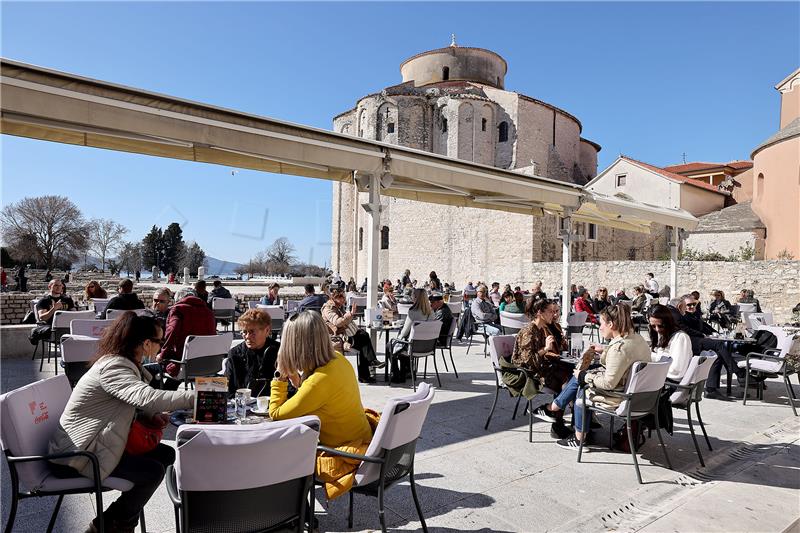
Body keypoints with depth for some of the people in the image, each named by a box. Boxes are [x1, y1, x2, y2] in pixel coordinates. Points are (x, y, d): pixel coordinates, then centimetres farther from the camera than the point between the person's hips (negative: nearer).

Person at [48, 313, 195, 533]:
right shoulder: (113, 367, -26)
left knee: (166, 454, 5)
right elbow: (147, 397, -43)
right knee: (153, 471, -17)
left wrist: (151, 416, -7)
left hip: (95, 442, 10)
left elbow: (131, 401, 14)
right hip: (74, 456, -10)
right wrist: (195, 397, -40)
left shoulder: (125, 364, 6)